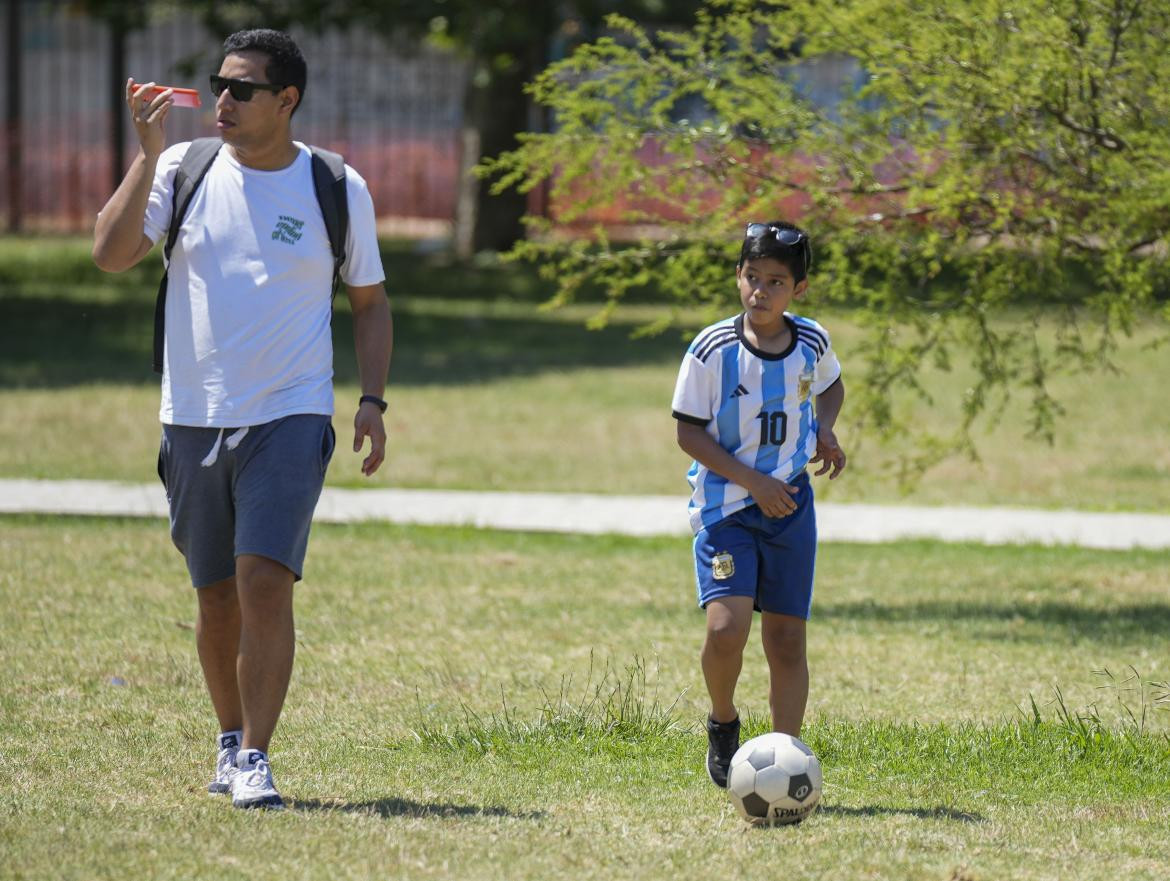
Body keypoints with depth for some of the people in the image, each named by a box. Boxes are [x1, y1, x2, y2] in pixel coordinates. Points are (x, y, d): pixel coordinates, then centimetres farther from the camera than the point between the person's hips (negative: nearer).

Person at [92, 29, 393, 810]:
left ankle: (255, 760, -13)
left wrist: (373, 402, 1)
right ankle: (233, 739, 30)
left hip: (291, 417, -2)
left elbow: (371, 302, 12)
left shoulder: (339, 189, 2)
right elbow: (112, 253, -10)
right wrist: (149, 154, -15)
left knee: (264, 583, -16)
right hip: (195, 418, 2)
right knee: (216, 597, 10)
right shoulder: (185, 169, 2)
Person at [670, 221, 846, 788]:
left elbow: (831, 385, 23)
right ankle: (723, 722, 8)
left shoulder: (812, 343, 0)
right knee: (727, 628, -20)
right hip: (724, 507, -3)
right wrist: (751, 481, -16)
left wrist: (824, 429, 2)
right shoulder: (713, 350, -12)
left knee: (787, 640, 3)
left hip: (790, 505, 3)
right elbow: (688, 431, -8)